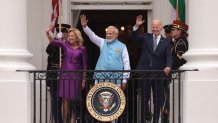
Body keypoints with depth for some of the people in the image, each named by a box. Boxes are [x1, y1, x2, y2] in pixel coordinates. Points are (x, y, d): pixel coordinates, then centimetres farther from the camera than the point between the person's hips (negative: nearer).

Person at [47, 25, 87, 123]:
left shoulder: (82, 49, 1)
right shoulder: (65, 45, 4)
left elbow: (84, 65, 4)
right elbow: (52, 42, -8)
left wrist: (84, 79, 3)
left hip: (76, 76, -1)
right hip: (64, 75, 1)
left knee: (74, 100, 3)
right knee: (65, 99, -2)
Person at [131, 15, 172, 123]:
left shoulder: (165, 42, 5)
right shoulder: (146, 37, 7)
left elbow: (169, 56, -4)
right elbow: (134, 37, -6)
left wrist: (168, 66, -24)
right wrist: (136, 26, -22)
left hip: (158, 73, 0)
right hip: (145, 71, 0)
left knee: (158, 98, 6)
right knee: (144, 97, 4)